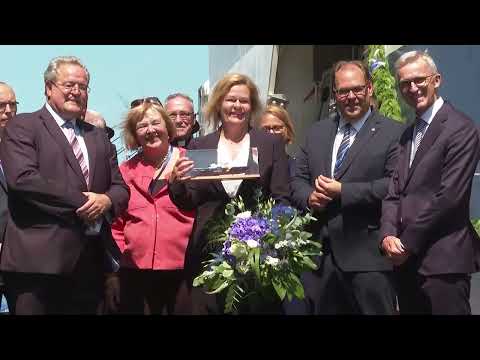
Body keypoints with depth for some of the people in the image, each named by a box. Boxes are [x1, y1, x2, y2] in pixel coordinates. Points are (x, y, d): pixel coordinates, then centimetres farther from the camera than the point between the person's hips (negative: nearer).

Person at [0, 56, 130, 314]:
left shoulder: (98, 136, 20)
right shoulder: (22, 126, 1)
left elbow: (120, 187, 17)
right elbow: (22, 179, -15)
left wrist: (107, 200, -7)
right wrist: (80, 202, -13)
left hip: (89, 262, 6)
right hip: (38, 258, -5)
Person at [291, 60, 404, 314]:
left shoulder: (393, 133, -3)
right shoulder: (316, 132, 15)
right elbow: (297, 180, 13)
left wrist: (343, 191, -16)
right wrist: (309, 197, -9)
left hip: (367, 256, -5)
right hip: (318, 254, 5)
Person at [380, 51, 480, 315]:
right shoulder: (408, 135, 16)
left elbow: (449, 196, -16)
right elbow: (394, 192, 11)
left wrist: (407, 243, -13)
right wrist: (388, 235, -6)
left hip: (443, 260, -7)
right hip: (406, 259, 7)